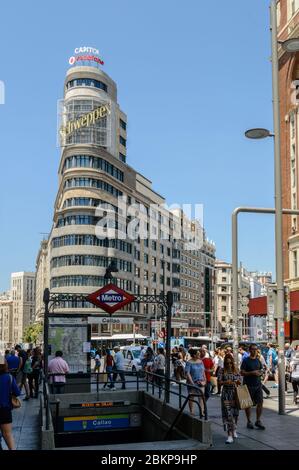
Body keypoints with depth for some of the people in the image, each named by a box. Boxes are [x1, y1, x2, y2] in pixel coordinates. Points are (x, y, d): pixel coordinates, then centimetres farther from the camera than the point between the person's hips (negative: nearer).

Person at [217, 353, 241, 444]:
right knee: (228, 413, -8)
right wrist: (226, 382, -25)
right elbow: (219, 382, -6)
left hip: (235, 393, 3)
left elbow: (240, 381, 8)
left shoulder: (236, 370, 6)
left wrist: (238, 382, -15)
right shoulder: (222, 370, -2)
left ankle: (234, 430, 33)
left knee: (235, 412, 10)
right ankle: (230, 435, -8)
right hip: (226, 394, -3)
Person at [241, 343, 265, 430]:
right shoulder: (246, 360, -6)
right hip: (248, 385, -5)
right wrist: (252, 372, -19)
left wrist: (260, 373, -3)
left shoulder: (258, 360, 11)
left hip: (258, 384, 5)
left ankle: (258, 421, 12)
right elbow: (242, 373, -10)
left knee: (260, 402, 0)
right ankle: (249, 421, 16)